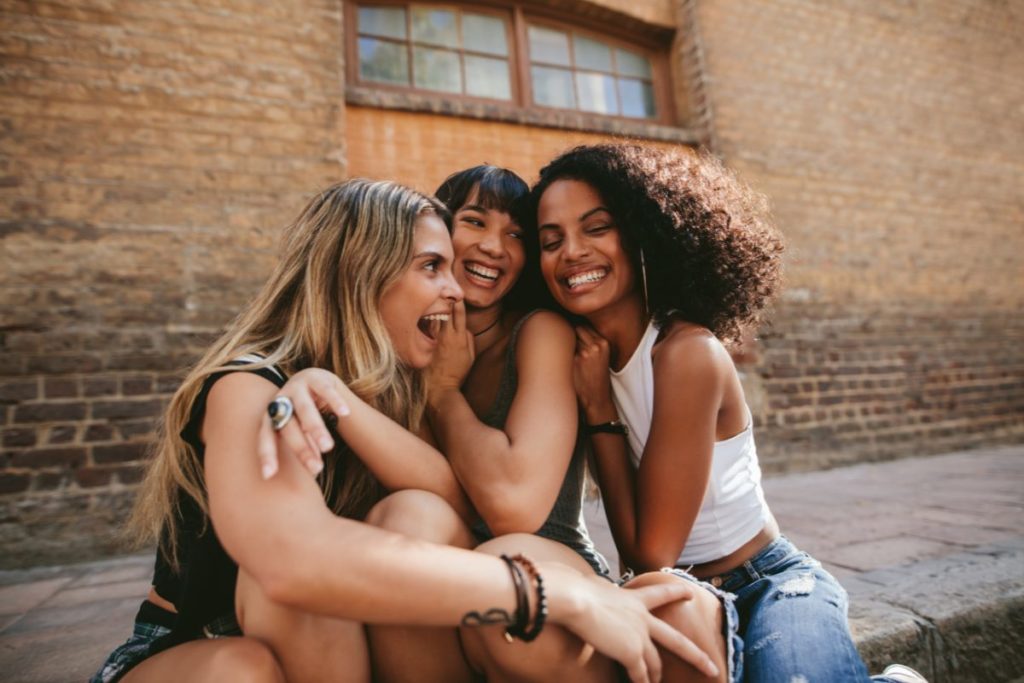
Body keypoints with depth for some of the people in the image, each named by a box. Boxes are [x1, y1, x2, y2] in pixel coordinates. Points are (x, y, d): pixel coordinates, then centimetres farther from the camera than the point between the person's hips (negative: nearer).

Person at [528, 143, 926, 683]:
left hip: (770, 588, -6)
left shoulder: (687, 351, -24)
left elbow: (650, 553, -19)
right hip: (672, 601, 7)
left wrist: (599, 408, -19)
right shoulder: (583, 357, -4)